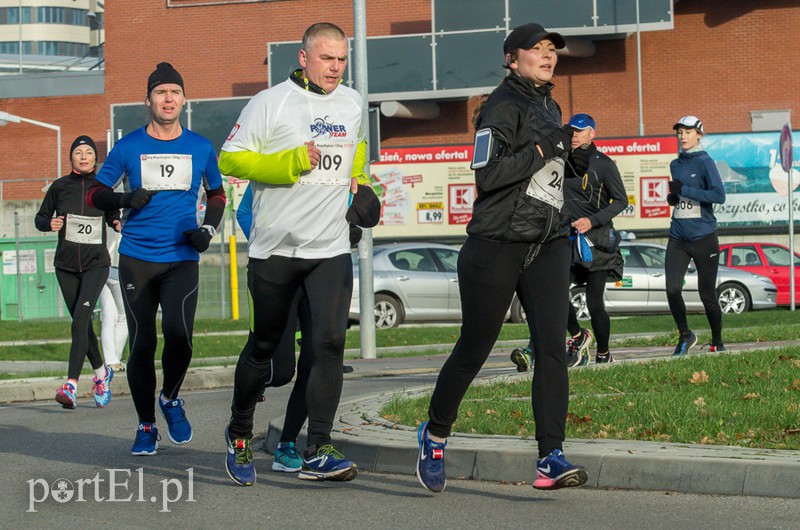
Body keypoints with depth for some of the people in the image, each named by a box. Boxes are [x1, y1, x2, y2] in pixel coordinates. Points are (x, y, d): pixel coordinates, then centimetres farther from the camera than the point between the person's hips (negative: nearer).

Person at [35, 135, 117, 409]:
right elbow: (40, 218, 10)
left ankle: (71, 385, -26)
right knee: (82, 322, 10)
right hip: (66, 265, 2)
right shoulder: (59, 186, 1)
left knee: (80, 318, -18)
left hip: (96, 263, -2)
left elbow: (112, 215, 16)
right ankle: (101, 371, 35)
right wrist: (50, 224, -11)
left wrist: (119, 224, -6)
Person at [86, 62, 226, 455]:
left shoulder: (200, 148, 8)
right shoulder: (128, 147, 4)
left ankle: (170, 398, 12)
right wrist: (124, 199, -10)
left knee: (178, 334, -18)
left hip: (183, 258, 0)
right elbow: (95, 193, 10)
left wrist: (207, 228, 3)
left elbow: (217, 194, 21)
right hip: (137, 258, 0)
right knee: (141, 344, -1)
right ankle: (146, 426, 15)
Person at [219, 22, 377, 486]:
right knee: (264, 346, 9)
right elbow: (230, 159, -9)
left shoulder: (353, 103, 11)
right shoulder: (270, 104, -6)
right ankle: (240, 435, 30)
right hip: (274, 251, -3)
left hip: (332, 251, 3)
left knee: (330, 343, -11)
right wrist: (288, 163, -19)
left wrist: (359, 182, 15)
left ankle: (318, 453, -9)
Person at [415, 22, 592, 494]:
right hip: (497, 244, -6)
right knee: (474, 349, 5)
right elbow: (488, 174, -21)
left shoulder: (550, 108, 17)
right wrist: (543, 149, -19)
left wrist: (571, 164, 8)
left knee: (552, 347, -9)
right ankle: (435, 434, 27)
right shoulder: (503, 106, -9)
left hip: (548, 245, 6)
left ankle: (551, 456, -12)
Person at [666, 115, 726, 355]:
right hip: (678, 238, 5)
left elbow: (719, 195, -17)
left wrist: (684, 190, -18)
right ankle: (685, 335, 9)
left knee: (707, 295, 2)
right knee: (672, 289, -12)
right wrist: (672, 198, 5)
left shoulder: (704, 162, -6)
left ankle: (717, 342, 21)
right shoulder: (675, 165, 13)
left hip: (703, 237, -5)